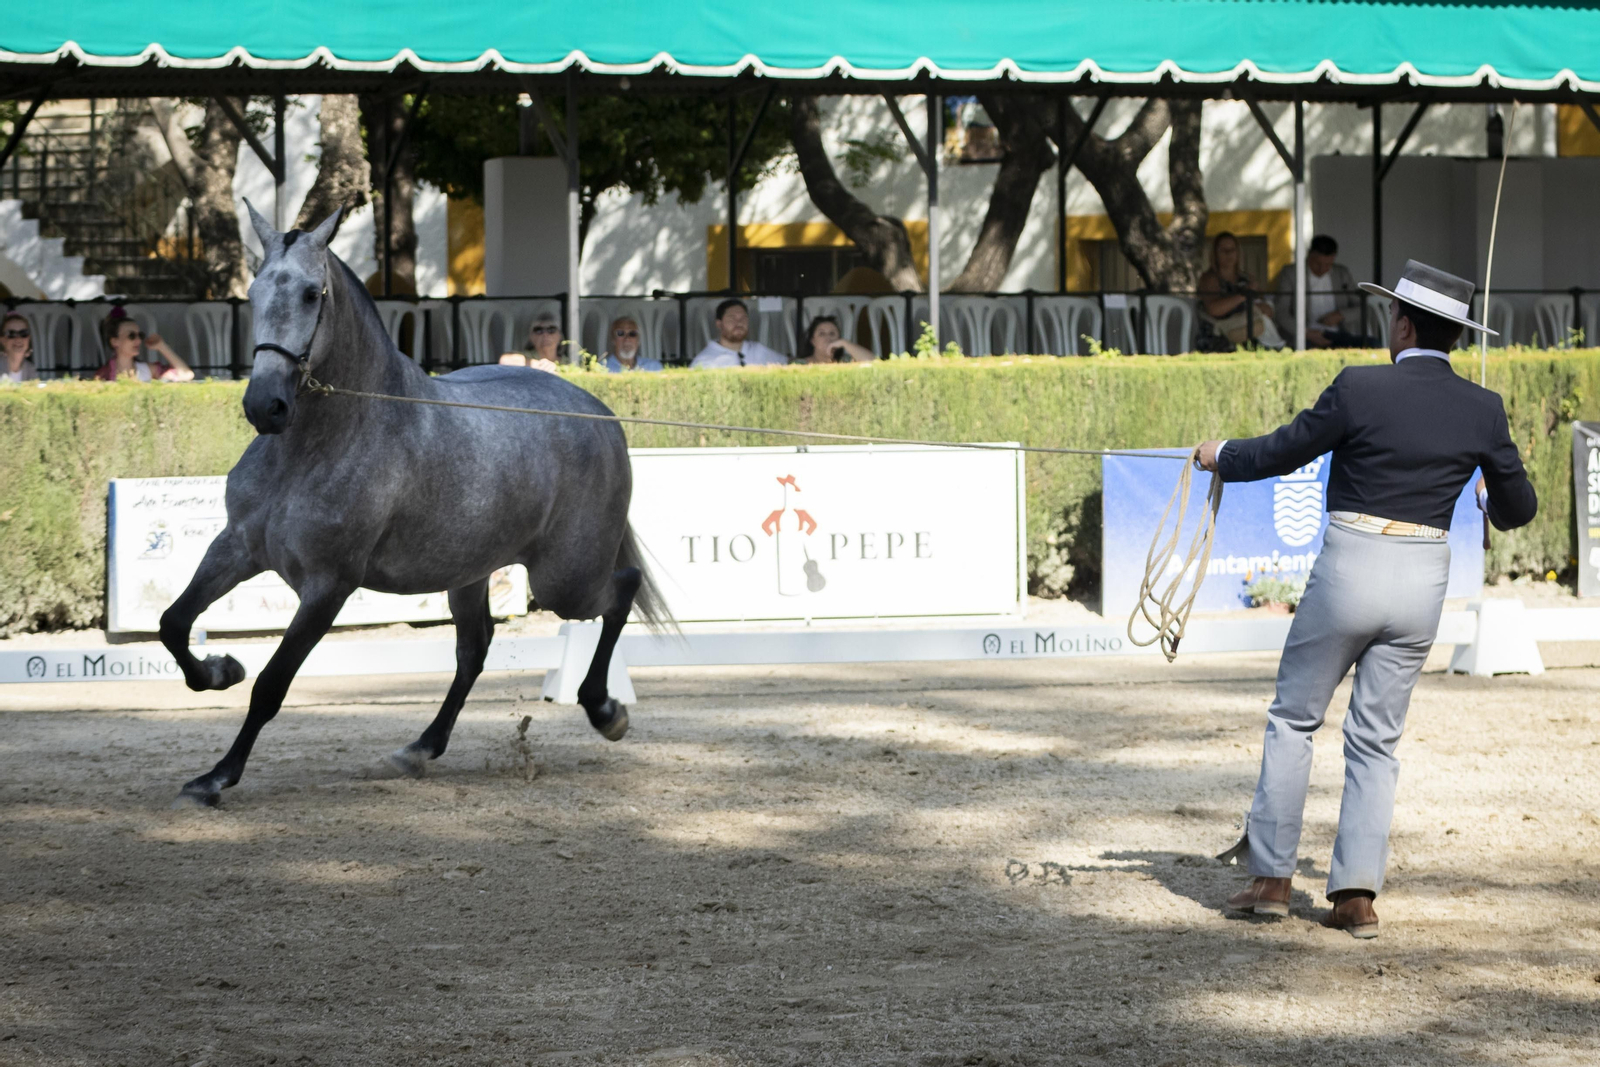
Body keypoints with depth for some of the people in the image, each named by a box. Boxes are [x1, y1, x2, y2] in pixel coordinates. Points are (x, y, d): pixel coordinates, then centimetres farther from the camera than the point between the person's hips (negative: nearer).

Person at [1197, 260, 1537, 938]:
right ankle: (1357, 895, 4)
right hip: (1424, 580, 3)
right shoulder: (1483, 411, -2)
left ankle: (1271, 878, 12)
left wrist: (1221, 455, 16)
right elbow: (1518, 508, 8)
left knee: (1293, 720, 13)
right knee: (1376, 742, 11)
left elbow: (1281, 454, -3)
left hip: (1349, 572, -3)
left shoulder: (1361, 388, -13)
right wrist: (1489, 499, 32)